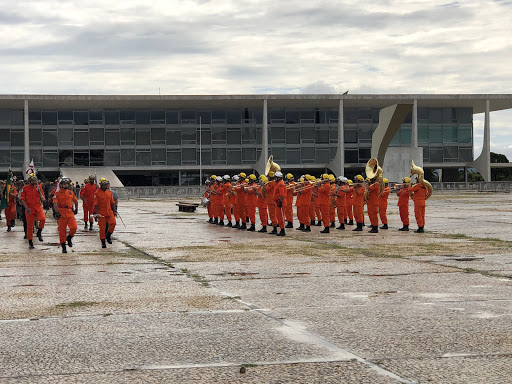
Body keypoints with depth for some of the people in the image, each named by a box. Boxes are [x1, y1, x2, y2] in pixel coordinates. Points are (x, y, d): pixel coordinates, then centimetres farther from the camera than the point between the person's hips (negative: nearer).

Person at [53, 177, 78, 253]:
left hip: (70, 213, 3)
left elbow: (76, 201, 27)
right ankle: (63, 246, 12)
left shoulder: (71, 192, 12)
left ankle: (69, 238, 17)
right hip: (62, 214, -3)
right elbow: (55, 204, -11)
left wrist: (76, 209, 16)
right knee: (62, 230, 2)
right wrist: (57, 212, -24)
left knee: (74, 227, -14)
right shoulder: (58, 193, -1)